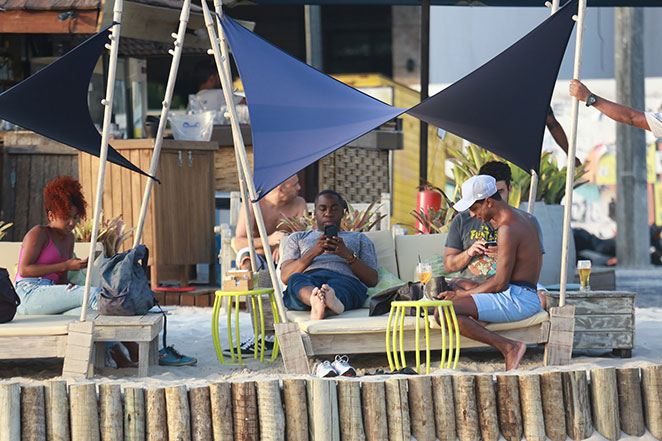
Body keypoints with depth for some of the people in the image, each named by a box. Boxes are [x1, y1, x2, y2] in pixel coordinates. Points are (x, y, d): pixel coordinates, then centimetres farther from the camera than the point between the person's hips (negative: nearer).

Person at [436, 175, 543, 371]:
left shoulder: (508, 230, -17)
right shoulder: (521, 217, 14)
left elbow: (500, 283, -19)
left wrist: (463, 294, -9)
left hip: (516, 299, -11)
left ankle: (509, 347, -22)